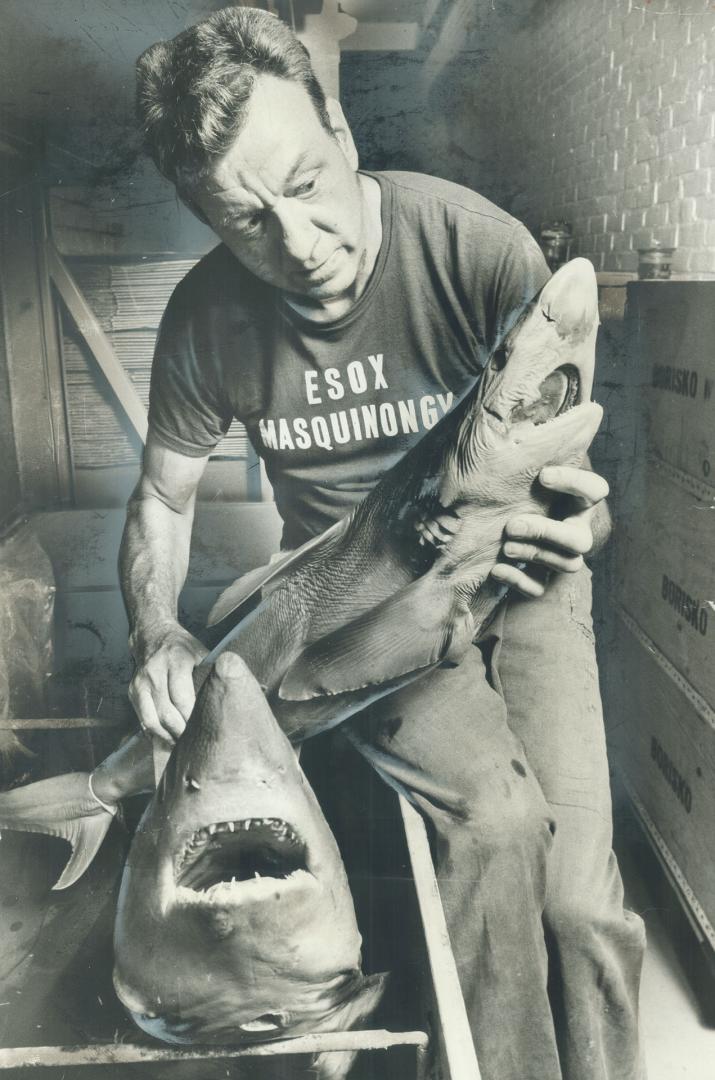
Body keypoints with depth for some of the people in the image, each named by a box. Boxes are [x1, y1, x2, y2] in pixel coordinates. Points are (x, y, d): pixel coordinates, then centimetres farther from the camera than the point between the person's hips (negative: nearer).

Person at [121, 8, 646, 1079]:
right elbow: (163, 499, 5)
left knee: (578, 896, -14)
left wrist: (578, 523, -34)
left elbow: (572, 468, -10)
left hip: (508, 575, 0)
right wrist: (157, 636, -13)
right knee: (497, 816, -26)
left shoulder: (481, 247, -18)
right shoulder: (208, 319, -10)